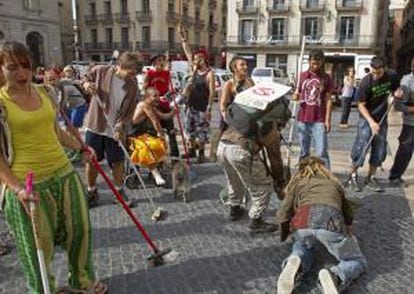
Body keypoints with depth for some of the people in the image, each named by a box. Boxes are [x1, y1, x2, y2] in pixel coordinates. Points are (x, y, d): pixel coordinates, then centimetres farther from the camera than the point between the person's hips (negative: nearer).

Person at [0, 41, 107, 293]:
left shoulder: (43, 91, 6)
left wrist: (81, 147, 25)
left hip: (64, 173, 6)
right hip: (30, 184, -5)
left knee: (80, 228, 17)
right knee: (38, 246, 9)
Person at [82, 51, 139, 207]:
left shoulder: (133, 85, -8)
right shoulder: (100, 71, -9)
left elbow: (130, 111, -5)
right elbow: (86, 80, 9)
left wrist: (121, 126, -18)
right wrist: (86, 84, -14)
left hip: (115, 129, 0)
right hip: (95, 124, 0)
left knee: (117, 162, 7)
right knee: (91, 160, 8)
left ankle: (119, 191, 26)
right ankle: (91, 191, 27)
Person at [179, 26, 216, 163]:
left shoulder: (210, 74, -11)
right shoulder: (194, 70, 8)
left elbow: (212, 92, -15)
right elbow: (188, 53, 10)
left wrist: (209, 108, -20)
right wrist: (183, 39, 6)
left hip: (202, 108, -7)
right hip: (191, 106, 7)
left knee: (202, 131, 0)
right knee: (190, 129, 13)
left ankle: (201, 153, 11)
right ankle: (191, 149, 26)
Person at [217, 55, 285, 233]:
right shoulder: (272, 130, 13)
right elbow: (275, 159, 17)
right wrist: (281, 183, 27)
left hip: (223, 147, 7)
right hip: (240, 151, -7)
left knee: (235, 180, 32)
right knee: (263, 186, 10)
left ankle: (235, 209, 45)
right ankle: (256, 221, 16)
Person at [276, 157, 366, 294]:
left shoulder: (297, 182, 31)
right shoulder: (333, 182, 38)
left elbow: (283, 215, 22)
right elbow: (348, 212, 46)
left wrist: (284, 236, 42)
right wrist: (348, 233, 67)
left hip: (303, 220, 1)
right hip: (331, 219, -1)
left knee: (302, 246, 36)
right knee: (358, 262, 22)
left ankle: (297, 264, 0)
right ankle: (335, 276, -12)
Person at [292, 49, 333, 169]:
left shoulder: (326, 78, 2)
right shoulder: (302, 76, 6)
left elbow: (328, 100, 2)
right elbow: (296, 96, 13)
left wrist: (328, 120, -4)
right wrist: (295, 96, -11)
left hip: (319, 121, -2)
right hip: (303, 120, 2)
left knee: (321, 153, -5)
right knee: (304, 152, 12)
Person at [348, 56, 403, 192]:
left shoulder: (391, 76, -6)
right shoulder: (366, 82, -19)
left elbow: (395, 89, 14)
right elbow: (361, 105, -14)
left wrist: (397, 92, -11)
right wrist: (371, 122, -23)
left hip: (382, 119, 5)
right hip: (367, 119, -5)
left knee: (380, 150, 7)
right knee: (361, 148, -7)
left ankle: (370, 178, 21)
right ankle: (353, 176, 11)